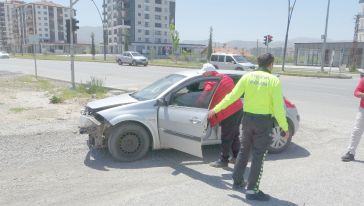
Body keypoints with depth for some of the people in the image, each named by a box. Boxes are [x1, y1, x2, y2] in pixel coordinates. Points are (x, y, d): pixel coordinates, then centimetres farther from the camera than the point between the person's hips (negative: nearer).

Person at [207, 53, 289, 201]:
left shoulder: (248, 76, 0)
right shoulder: (274, 80, -9)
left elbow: (232, 96, -2)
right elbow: (278, 107, -12)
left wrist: (216, 109, 7)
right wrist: (285, 128, -3)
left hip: (248, 118, 4)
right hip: (264, 121, -4)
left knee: (244, 150, 20)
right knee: (258, 156, 5)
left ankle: (237, 181, 32)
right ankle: (252, 190, 10)